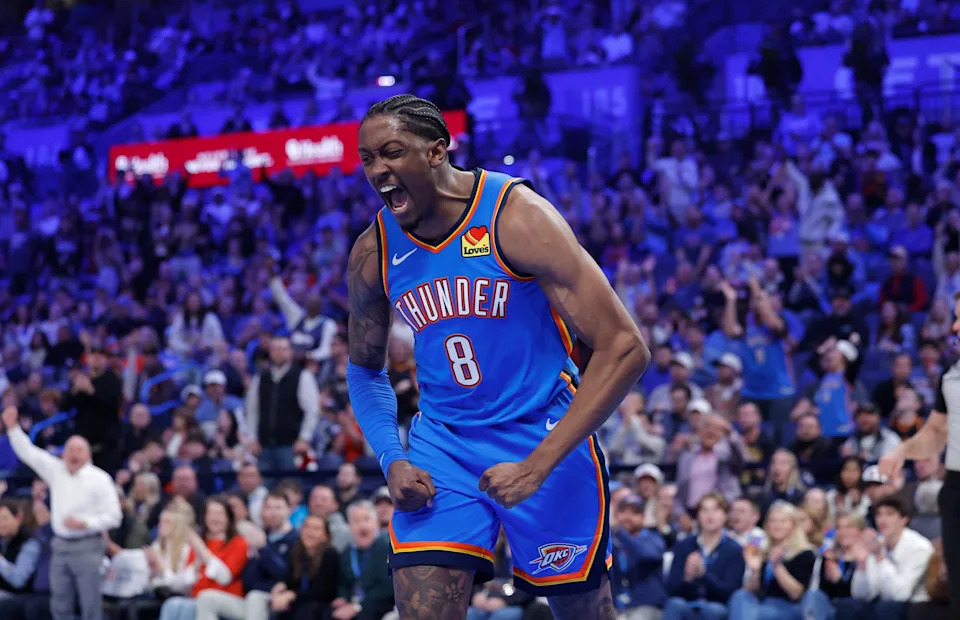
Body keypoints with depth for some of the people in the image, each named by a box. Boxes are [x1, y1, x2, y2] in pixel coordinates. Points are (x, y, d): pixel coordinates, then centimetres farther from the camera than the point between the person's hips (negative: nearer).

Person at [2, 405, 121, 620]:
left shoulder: (100, 479, -5)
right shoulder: (56, 470, 8)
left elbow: (113, 516, -6)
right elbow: (27, 452, 10)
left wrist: (85, 523, -18)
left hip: (87, 546, -5)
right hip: (61, 545, 5)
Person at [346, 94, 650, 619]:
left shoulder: (516, 217, -18)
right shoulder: (372, 253, -3)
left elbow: (624, 349, -22)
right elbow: (364, 368, 16)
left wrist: (537, 467, -26)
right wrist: (391, 460, -4)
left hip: (542, 434, -3)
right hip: (442, 443, 3)